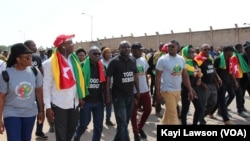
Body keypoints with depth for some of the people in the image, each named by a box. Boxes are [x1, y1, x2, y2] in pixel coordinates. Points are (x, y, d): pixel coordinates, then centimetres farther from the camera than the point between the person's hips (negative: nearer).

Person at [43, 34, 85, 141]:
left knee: (71, 130, 19)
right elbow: (46, 86, -11)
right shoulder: (50, 63, -13)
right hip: (59, 105, -5)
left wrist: (80, 97, 10)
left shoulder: (73, 59, 4)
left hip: (74, 103, 6)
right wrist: (48, 106, -14)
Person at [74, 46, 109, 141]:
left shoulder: (102, 67, 6)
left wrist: (106, 97, 8)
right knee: (83, 123, 7)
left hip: (99, 101, 4)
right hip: (86, 100, -4)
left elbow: (104, 84, 12)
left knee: (99, 125, 9)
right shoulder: (83, 66, -9)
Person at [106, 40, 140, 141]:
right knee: (122, 123, -6)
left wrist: (138, 90, 13)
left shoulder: (133, 60, 5)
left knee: (125, 122, 16)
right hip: (118, 96, -6)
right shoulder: (114, 61, -11)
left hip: (130, 95, 6)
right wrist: (107, 95, -12)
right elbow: (108, 78, -9)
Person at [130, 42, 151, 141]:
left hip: (145, 91, 6)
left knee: (148, 110, 11)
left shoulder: (143, 60, 7)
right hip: (134, 92, -6)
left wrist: (148, 88, 14)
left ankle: (140, 127, 34)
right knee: (134, 113, 7)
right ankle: (136, 132, 25)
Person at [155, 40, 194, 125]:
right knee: (173, 114, -5)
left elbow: (185, 76, 9)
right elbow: (158, 77, -9)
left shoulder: (181, 59, 4)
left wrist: (190, 90, 5)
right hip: (168, 90, -5)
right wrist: (158, 92, -12)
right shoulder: (163, 59, -11)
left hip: (178, 90, 6)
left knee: (168, 112, 19)